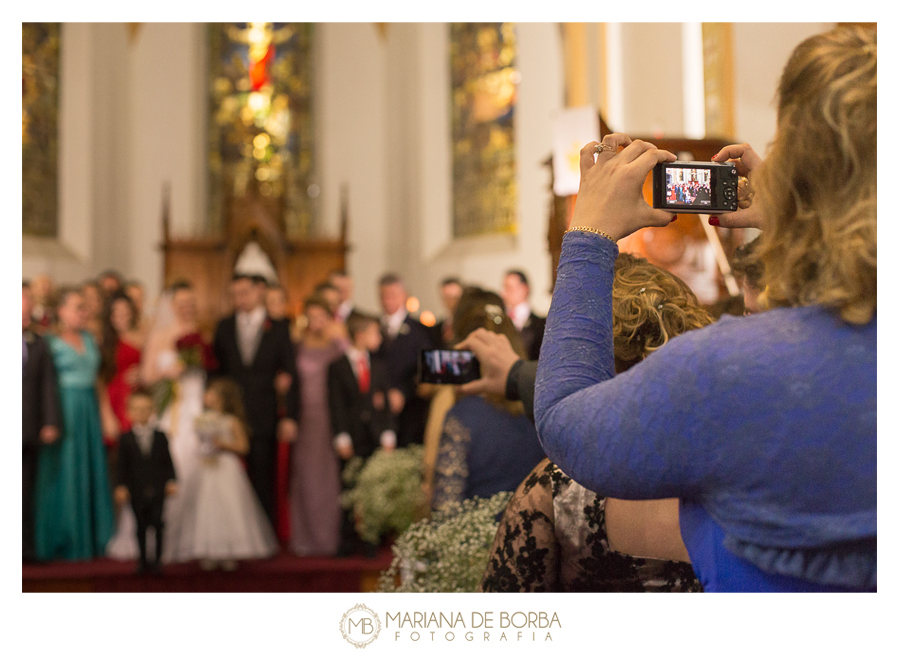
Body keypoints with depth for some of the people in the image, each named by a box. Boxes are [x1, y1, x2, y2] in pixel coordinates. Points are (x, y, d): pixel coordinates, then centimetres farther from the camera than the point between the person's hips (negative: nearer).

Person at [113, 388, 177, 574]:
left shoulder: (160, 437, 7)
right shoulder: (126, 439, 3)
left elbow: (168, 462, 7)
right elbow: (122, 466, 1)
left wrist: (171, 482, -2)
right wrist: (120, 487, -6)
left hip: (157, 490, 0)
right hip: (137, 491, 0)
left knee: (157, 524, -3)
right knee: (141, 526, 5)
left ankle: (156, 559, 3)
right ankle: (142, 560, 14)